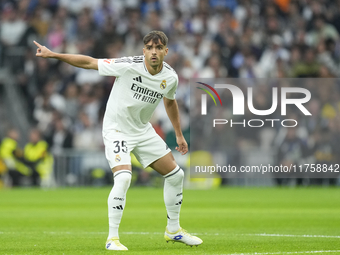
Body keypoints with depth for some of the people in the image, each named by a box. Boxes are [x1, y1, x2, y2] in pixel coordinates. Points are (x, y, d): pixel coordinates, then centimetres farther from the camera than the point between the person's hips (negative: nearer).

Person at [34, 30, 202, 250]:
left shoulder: (170, 77, -7)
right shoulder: (128, 66, -24)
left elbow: (170, 102, 15)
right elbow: (88, 62, -19)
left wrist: (179, 135, 20)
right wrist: (53, 54, -23)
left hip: (143, 131, 6)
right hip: (117, 130, -6)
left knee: (175, 174, 6)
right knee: (123, 177, -27)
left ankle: (174, 230, 25)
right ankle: (112, 238, -15)